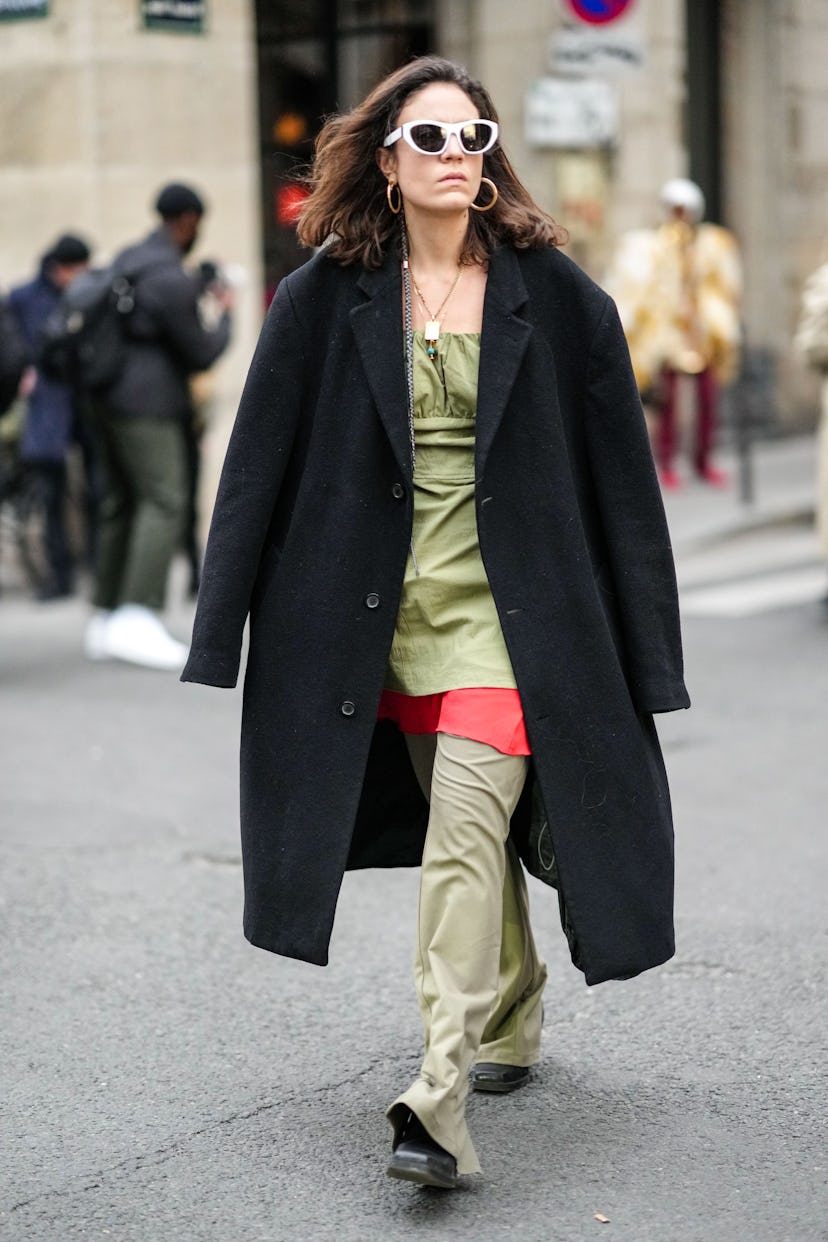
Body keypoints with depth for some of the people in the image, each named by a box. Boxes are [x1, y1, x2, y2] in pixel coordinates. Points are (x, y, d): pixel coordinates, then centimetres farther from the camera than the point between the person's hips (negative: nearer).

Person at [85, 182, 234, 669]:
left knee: (121, 503, 11)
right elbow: (202, 353, -12)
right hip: (149, 405, -10)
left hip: (111, 402, 10)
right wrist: (226, 315, 7)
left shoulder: (126, 260, 14)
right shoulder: (173, 280, -15)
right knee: (165, 503, -13)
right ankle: (138, 617, -23)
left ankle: (105, 619, 12)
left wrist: (202, 289, 32)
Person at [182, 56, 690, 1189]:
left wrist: (646, 652, 1)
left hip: (507, 606, -2)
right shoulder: (326, 298, 1)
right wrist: (225, 624, 1)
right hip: (384, 608, 3)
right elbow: (262, 460, 4)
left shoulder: (552, 294, -1)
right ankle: (513, 1026, 37)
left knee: (465, 838, -15)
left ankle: (441, 1104, -17)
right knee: (467, 830, 15)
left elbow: (617, 468, 2)